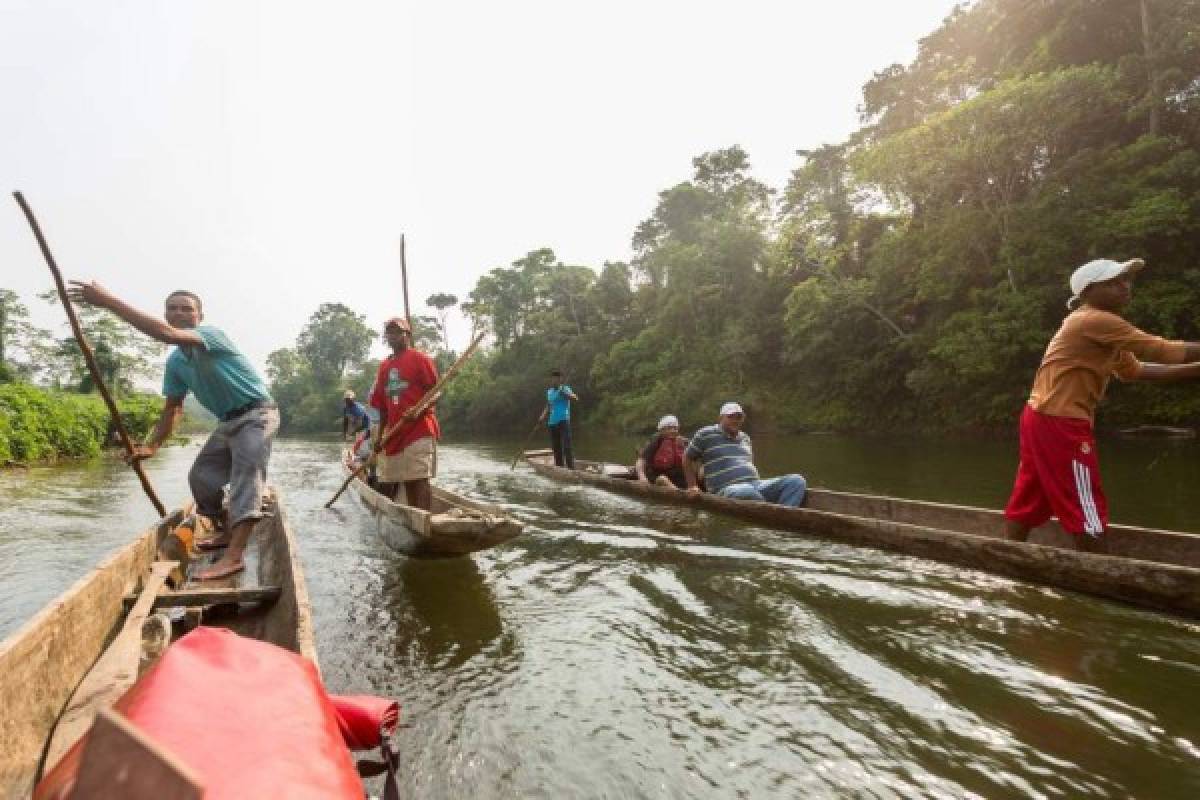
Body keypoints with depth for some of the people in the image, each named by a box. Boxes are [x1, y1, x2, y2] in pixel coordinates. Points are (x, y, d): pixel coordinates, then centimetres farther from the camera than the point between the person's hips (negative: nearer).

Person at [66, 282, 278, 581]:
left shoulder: (211, 334, -18)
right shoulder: (175, 361, 7)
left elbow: (166, 334, -38)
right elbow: (173, 408, 12)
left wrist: (108, 301, -37)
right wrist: (152, 445, 2)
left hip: (257, 414, -9)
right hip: (229, 421, 9)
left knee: (246, 476, -22)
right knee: (201, 477, 13)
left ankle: (234, 557, -32)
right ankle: (228, 533, 30)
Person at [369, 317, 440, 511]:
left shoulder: (419, 358, -1)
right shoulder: (384, 366, 18)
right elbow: (383, 405, 18)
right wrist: (379, 436, 13)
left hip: (418, 430, -7)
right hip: (393, 433, 7)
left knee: (418, 480, -11)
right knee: (387, 483, 9)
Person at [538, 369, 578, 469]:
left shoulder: (565, 389, -2)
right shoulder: (549, 391, 17)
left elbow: (575, 398, -18)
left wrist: (564, 393, -34)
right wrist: (543, 416, 6)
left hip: (563, 421, -6)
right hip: (552, 422, 6)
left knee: (566, 445, -13)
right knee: (556, 446, 9)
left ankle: (571, 467, -14)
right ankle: (559, 466, 17)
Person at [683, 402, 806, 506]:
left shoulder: (745, 438, 25)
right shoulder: (706, 434, 5)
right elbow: (688, 458, 11)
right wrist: (693, 486, 6)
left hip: (756, 484, 7)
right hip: (727, 490, -7)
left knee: (797, 481, -15)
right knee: (748, 492, -44)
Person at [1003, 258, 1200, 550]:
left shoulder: (1103, 332, 21)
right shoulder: (1095, 321, -12)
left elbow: (1135, 370, 23)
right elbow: (1163, 352, -13)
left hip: (1044, 420, 10)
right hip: (1060, 423, -10)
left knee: (1025, 507, 11)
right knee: (1088, 516, -1)